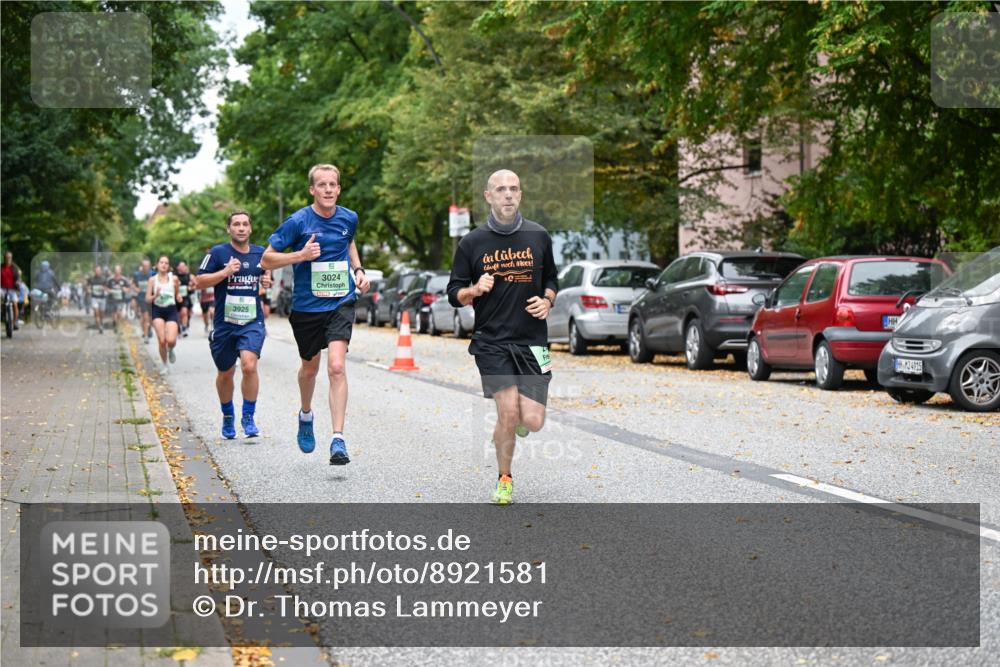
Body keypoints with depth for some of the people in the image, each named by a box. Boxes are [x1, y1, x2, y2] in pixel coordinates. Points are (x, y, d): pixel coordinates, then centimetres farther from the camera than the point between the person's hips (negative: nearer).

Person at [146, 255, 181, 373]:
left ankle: (170, 351, 21)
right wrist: (155, 296, -17)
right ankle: (165, 366, 9)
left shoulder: (174, 278, 3)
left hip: (171, 310, 0)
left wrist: (179, 297, -6)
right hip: (158, 311, 0)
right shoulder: (153, 280, 1)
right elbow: (147, 299, 2)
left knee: (171, 340, -17)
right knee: (162, 341, -11)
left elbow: (177, 293, 17)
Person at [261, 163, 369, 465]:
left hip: (341, 303, 0)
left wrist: (358, 270, 8)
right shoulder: (298, 221, -11)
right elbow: (267, 260, -7)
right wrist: (301, 254, -22)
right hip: (307, 305, 0)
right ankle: (306, 415, 49)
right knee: (310, 367, 18)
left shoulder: (349, 218, 0)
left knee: (336, 366, -17)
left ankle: (338, 440, -19)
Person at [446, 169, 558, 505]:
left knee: (532, 422, -6)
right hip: (491, 341, -1)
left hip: (532, 339, 2)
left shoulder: (539, 236, 5)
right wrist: (475, 290, -16)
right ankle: (504, 479, 12)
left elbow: (551, 279, 19)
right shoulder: (472, 242, 0)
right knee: (508, 412, -13)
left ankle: (511, 421, 33)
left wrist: (547, 301, -1)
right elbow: (454, 294, 5)